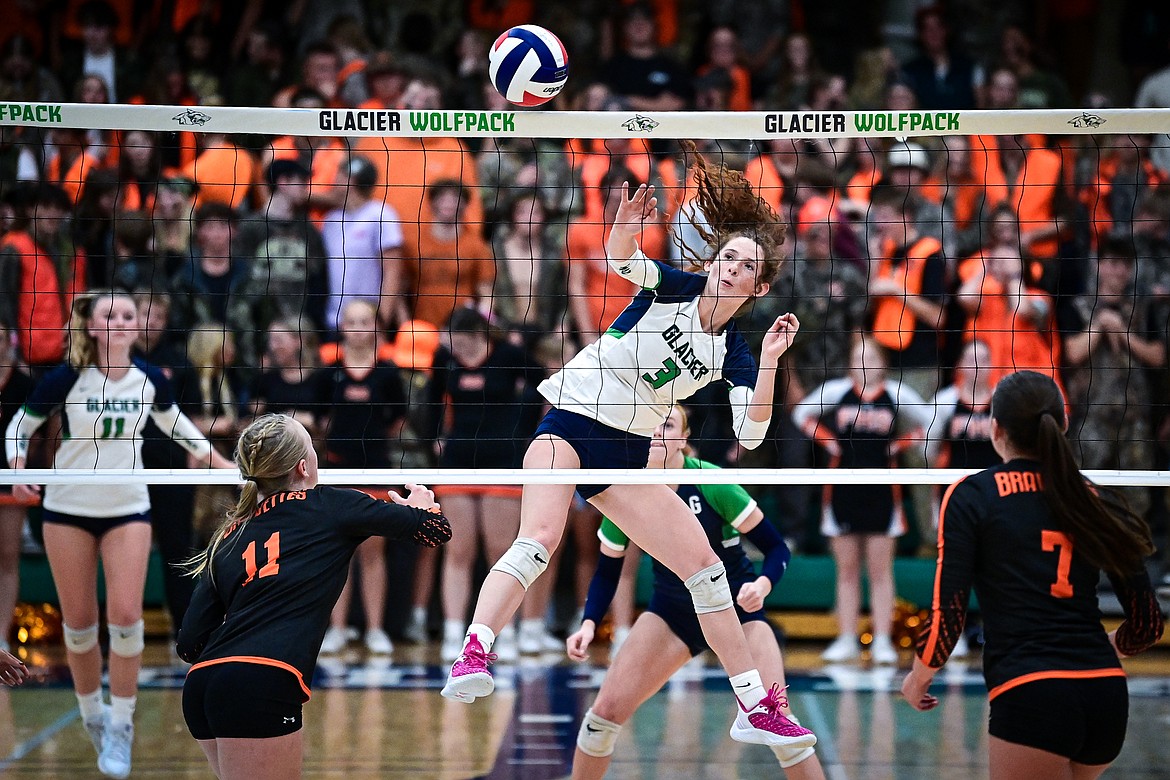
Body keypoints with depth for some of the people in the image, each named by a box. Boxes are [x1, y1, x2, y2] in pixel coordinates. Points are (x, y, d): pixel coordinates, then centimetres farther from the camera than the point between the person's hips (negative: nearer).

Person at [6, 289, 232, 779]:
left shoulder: (150, 380, -6)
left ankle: (120, 725, 1)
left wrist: (218, 462, 11)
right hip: (68, 512, -1)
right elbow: (19, 426, -3)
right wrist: (19, 468, -21)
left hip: (128, 510, 1)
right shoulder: (66, 379, -15)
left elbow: (174, 422, 14)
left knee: (126, 617, -10)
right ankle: (92, 714, 25)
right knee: (79, 623, 4)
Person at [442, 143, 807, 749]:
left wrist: (771, 362, -16)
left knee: (705, 565, 2)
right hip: (570, 425, -5)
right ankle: (472, 658, -46)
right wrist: (625, 231, -44)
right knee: (539, 538, -31)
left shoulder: (731, 352, 5)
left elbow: (749, 434, -5)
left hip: (625, 456, 5)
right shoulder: (677, 286, -2)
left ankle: (755, 709, 10)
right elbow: (622, 261, -22)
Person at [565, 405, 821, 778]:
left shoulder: (711, 483, -22)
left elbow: (776, 547, -14)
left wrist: (762, 585, -34)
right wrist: (589, 624, -14)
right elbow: (607, 571, 1)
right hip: (671, 609, 3)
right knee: (607, 708, -9)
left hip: (736, 605, -3)